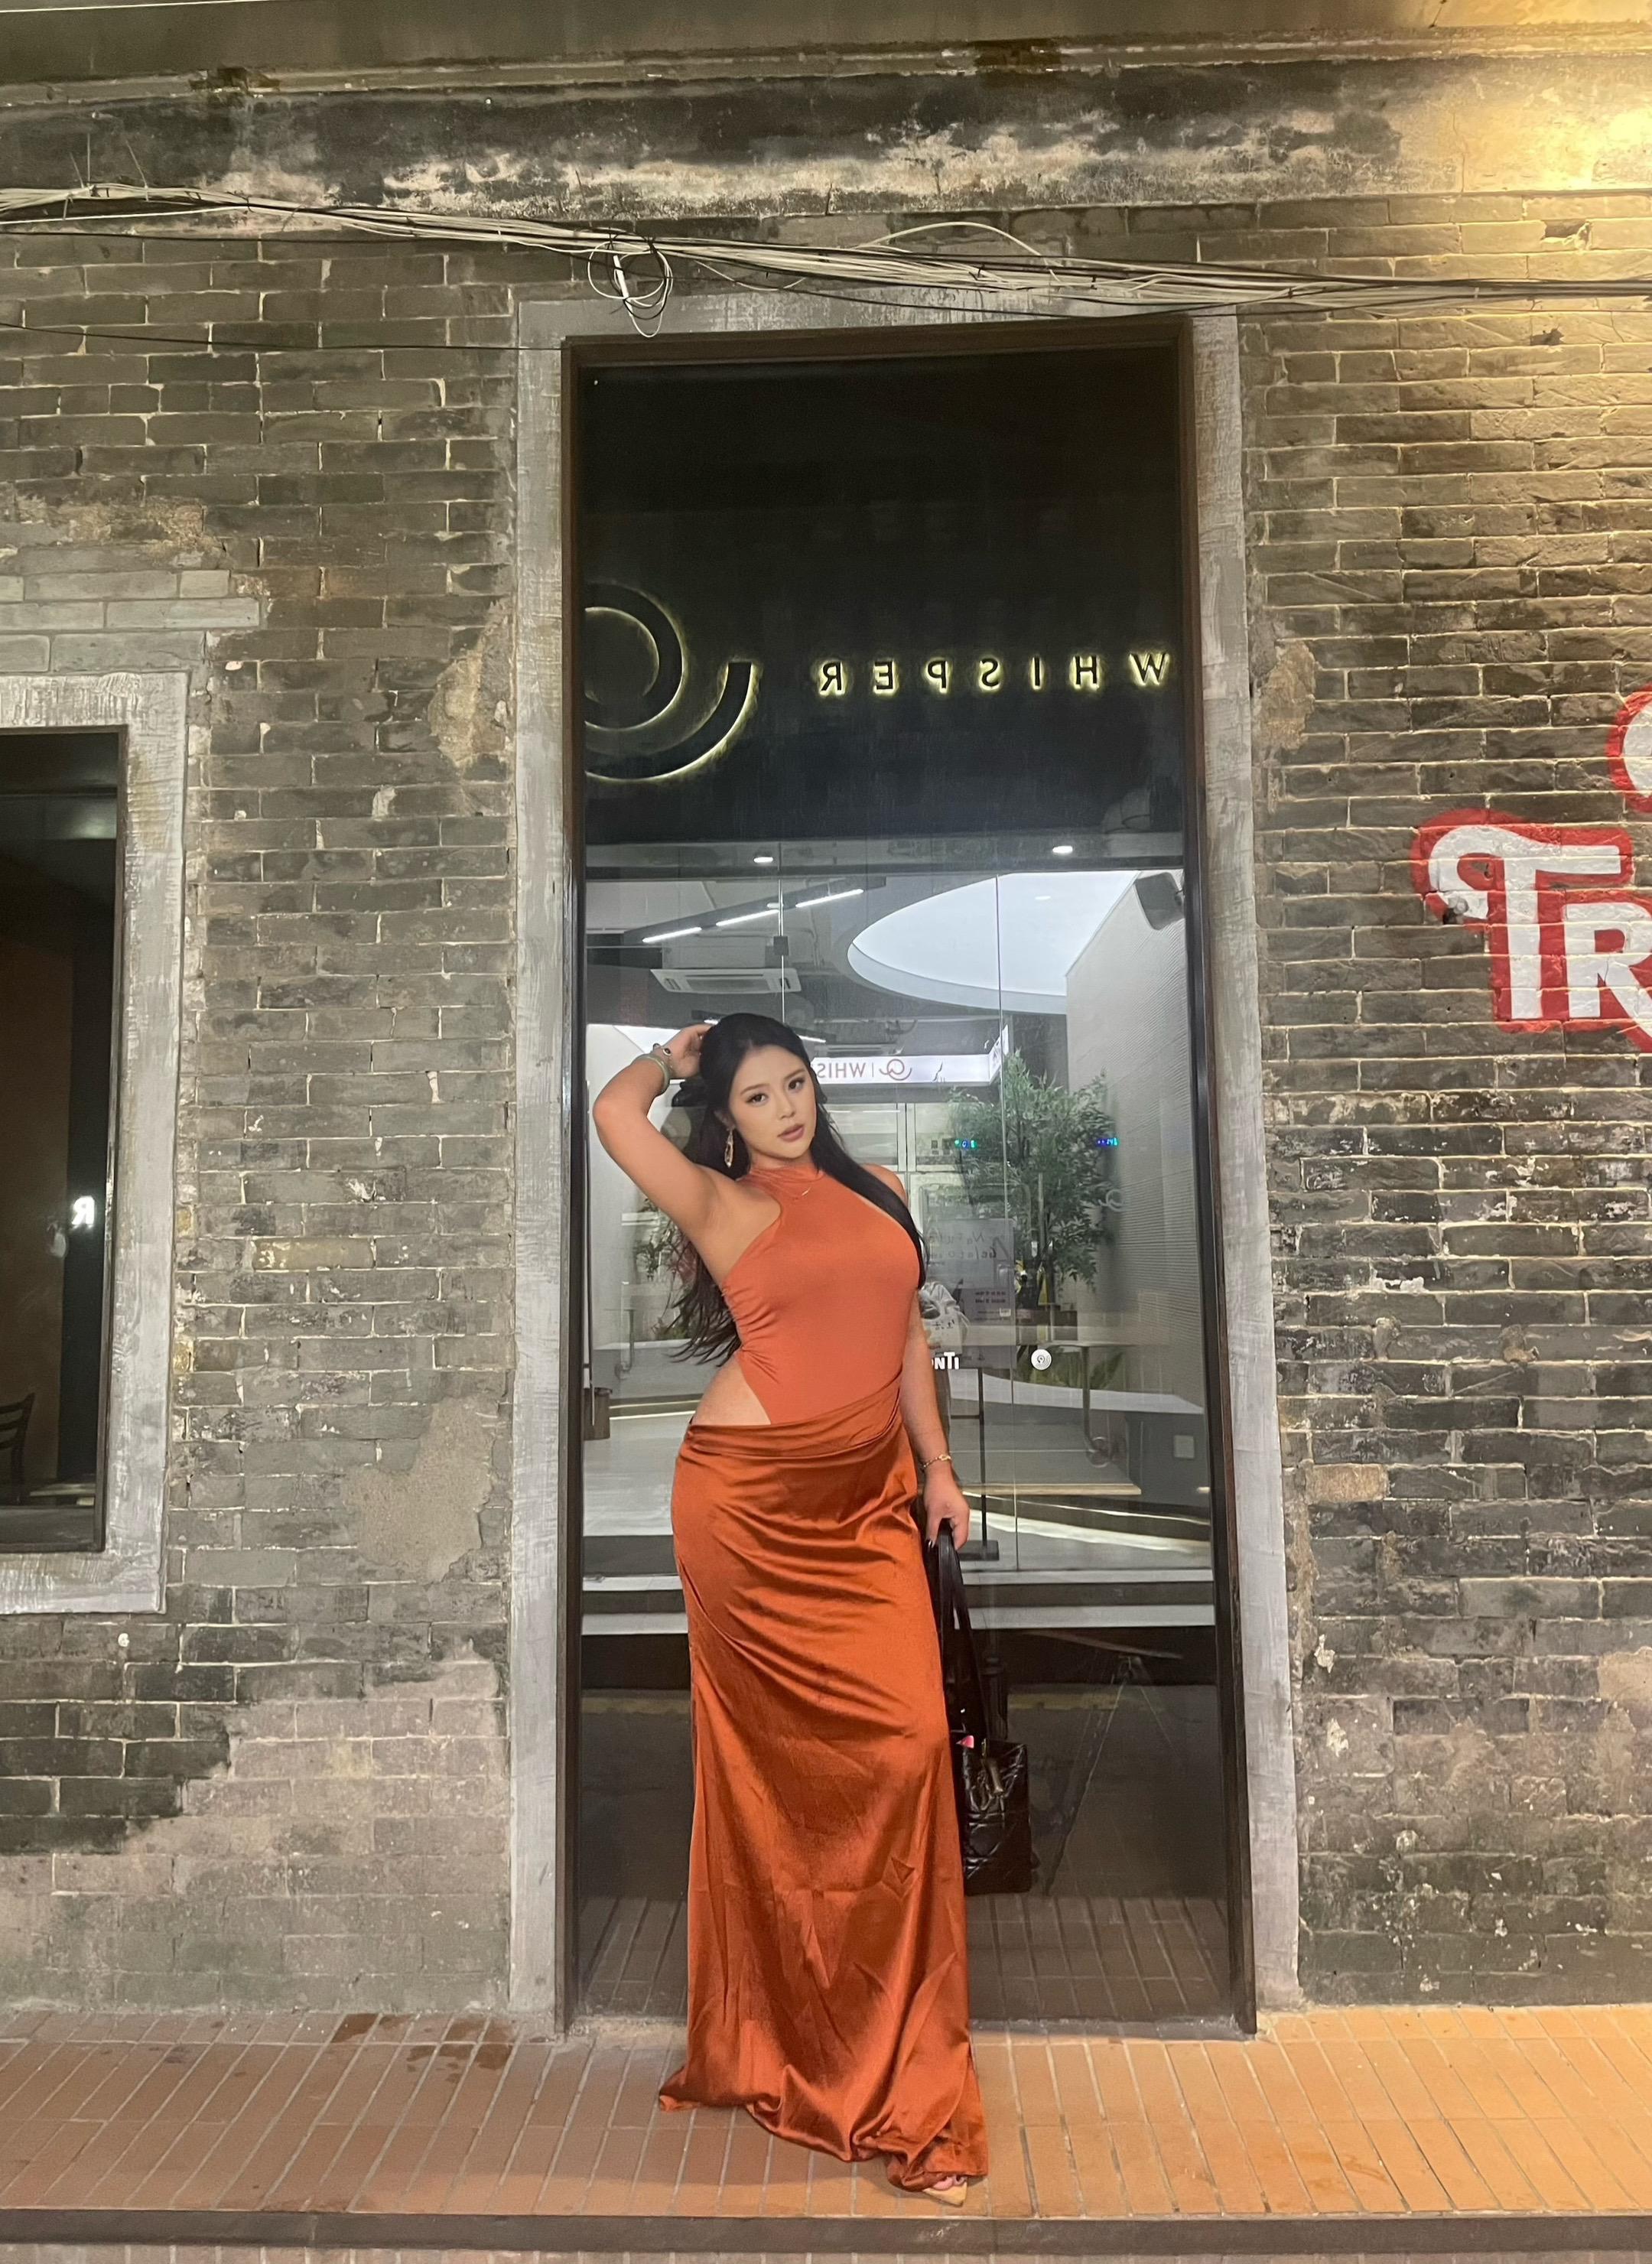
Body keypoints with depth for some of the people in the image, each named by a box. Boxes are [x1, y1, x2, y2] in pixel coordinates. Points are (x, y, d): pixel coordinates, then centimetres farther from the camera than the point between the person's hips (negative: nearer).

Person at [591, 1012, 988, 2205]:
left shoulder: (879, 1192, 14)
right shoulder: (725, 1205, 0)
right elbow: (615, 1112, -13)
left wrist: (936, 1466, 16)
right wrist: (675, 1055, 8)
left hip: (868, 1503, 4)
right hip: (751, 1501, -4)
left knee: (909, 1741, -2)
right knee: (770, 1763, 3)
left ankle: (900, 2058, 16)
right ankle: (781, 2046, 24)